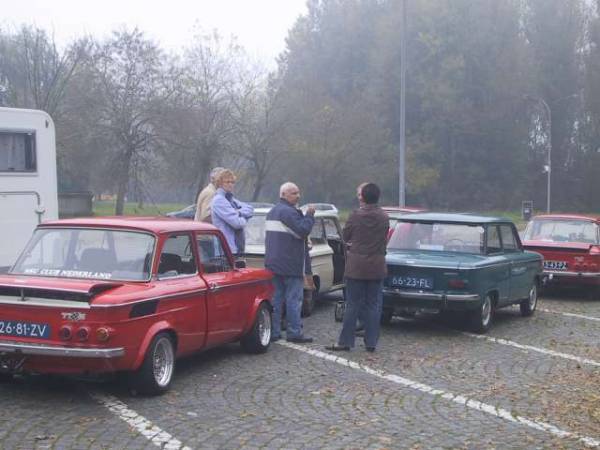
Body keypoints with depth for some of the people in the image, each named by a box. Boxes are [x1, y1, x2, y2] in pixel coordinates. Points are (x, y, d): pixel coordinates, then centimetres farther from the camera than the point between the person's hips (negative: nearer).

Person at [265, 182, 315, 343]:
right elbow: (303, 230, -23)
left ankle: (273, 332, 10)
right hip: (290, 265, -9)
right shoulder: (289, 212, -14)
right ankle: (294, 333, -2)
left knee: (276, 298, 9)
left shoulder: (272, 212, 18)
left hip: (273, 263, 9)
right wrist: (309, 215, -10)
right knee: (294, 299, -3)